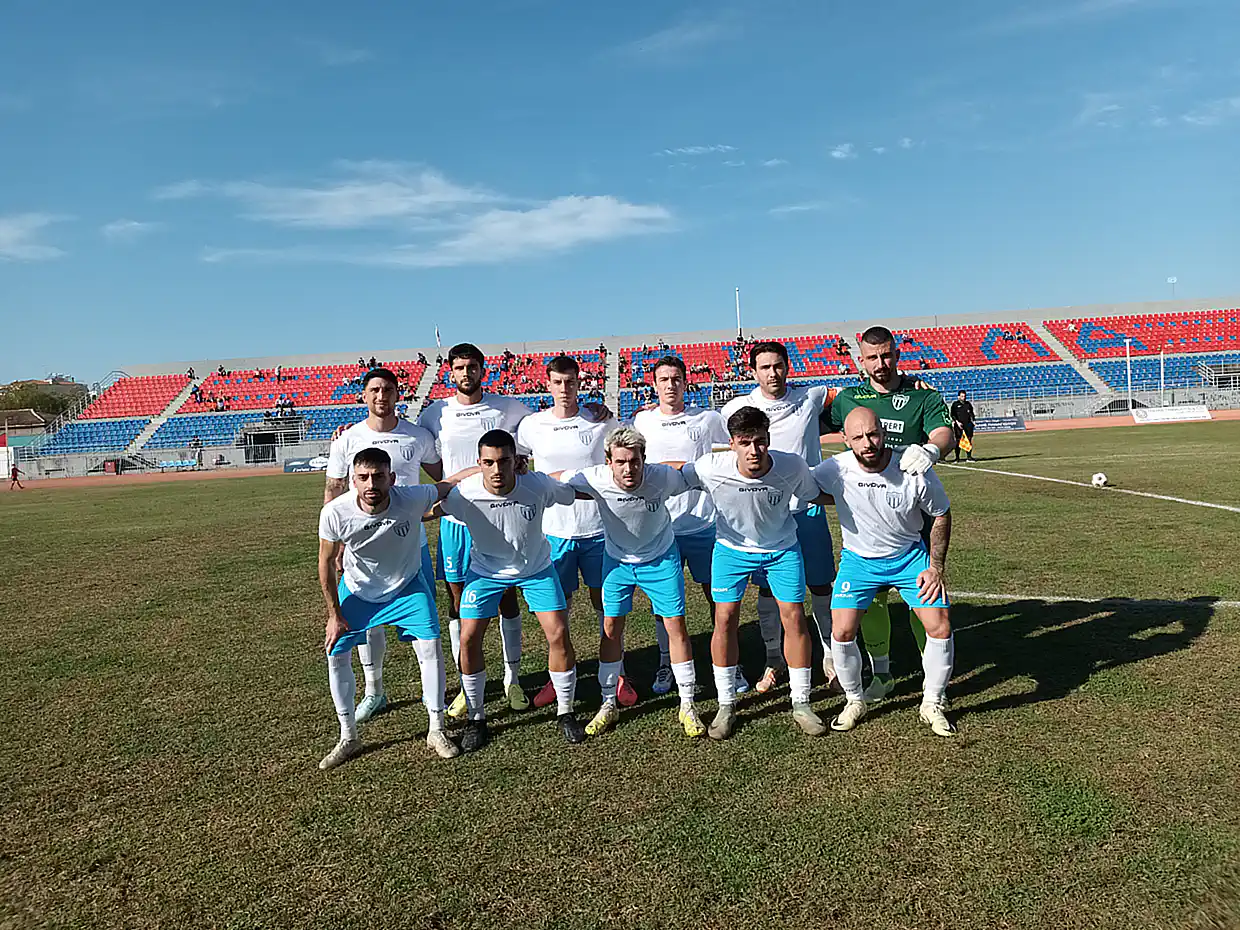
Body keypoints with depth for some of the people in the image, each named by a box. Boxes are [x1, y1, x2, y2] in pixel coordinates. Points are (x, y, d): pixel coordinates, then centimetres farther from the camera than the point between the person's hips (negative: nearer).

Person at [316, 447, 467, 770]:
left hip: (407, 586, -1)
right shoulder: (335, 512, -30)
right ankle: (348, 738, 20)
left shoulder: (412, 498, -34)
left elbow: (448, 485, -14)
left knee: (431, 646, -11)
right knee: (336, 655, 0)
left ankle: (436, 731, 8)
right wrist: (334, 615, -7)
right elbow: (327, 563, -13)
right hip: (357, 590, 1)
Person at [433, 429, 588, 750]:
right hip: (484, 570, 0)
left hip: (536, 568, 0)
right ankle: (476, 719, 14)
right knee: (469, 638, -8)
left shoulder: (539, 486, -29)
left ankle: (565, 713, 14)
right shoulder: (463, 495, -28)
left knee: (559, 634, -9)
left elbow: (575, 494, -8)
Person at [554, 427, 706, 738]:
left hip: (661, 558, -1)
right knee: (611, 628, 4)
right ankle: (609, 704, 21)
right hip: (617, 559, 1)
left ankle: (687, 706, 14)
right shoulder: (596, 480, -28)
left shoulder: (663, 478, -29)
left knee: (675, 625, -1)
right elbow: (549, 480, -15)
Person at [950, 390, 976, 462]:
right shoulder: (955, 404, 5)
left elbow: (971, 413, 22)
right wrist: (957, 422, -16)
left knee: (969, 440, 1)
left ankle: (969, 457, 7)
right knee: (958, 441, -5)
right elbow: (952, 414, -3)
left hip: (968, 424, 4)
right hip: (958, 424, -4)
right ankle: (957, 458, -2)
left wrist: (973, 420, 6)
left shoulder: (968, 404, 18)